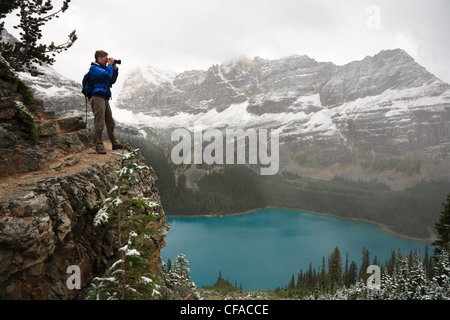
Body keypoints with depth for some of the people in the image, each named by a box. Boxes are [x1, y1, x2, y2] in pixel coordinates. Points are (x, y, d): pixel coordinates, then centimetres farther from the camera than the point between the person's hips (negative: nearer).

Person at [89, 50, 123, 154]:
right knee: (99, 123, -10)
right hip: (98, 97, -9)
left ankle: (114, 143, 23)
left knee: (110, 122, 13)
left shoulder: (104, 68, 24)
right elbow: (106, 75, -18)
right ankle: (99, 146, -4)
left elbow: (112, 80, 25)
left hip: (105, 98, 9)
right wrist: (110, 65, -3)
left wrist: (115, 69, 15)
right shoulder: (94, 68, -3)